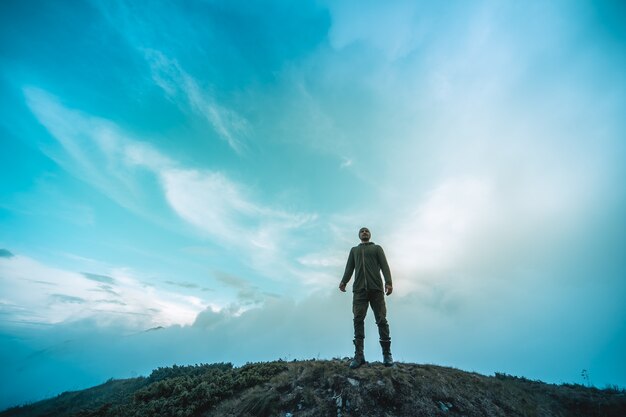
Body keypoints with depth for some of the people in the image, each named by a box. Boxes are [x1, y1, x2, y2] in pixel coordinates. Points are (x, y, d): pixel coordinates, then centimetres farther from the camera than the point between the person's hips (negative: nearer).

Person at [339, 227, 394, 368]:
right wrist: (343, 281, -4)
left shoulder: (377, 248, 19)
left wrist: (388, 282, -12)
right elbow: (349, 268, 14)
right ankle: (359, 355, -5)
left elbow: (384, 266, 4)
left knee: (381, 320, -3)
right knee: (358, 320, -7)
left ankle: (387, 354, 5)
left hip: (376, 288, -1)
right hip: (359, 289, 2)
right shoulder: (354, 250, 25)